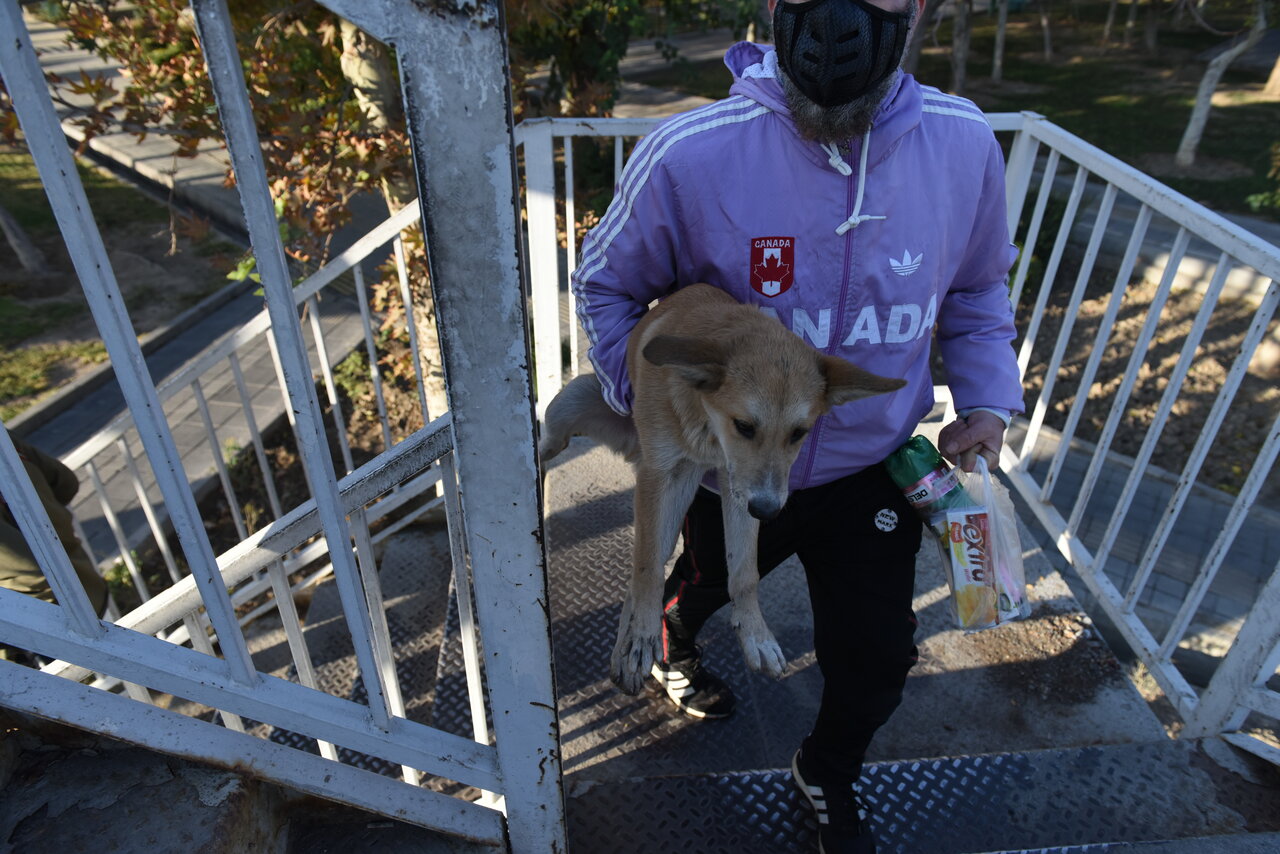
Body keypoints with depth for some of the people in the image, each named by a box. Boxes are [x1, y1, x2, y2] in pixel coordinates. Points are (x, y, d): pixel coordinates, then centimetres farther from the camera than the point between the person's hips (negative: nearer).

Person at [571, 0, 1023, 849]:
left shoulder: (964, 145, -15)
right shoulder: (690, 155, -26)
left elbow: (977, 288, 5)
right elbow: (606, 282, -9)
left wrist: (988, 397, -8)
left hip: (874, 469, 2)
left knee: (877, 652, 13)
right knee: (707, 578, 28)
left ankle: (831, 775, 50)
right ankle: (672, 649, 69)